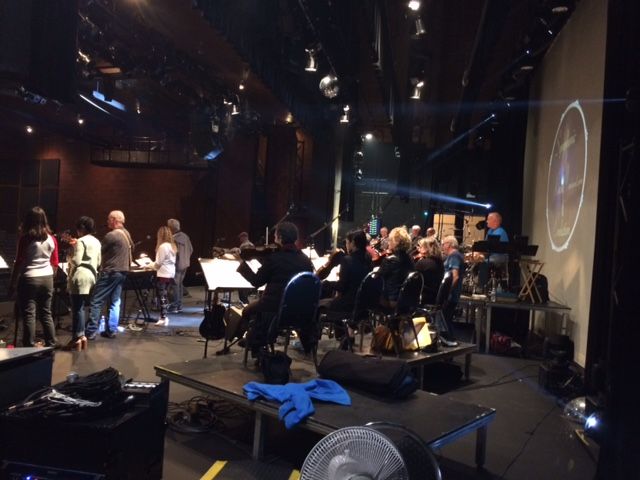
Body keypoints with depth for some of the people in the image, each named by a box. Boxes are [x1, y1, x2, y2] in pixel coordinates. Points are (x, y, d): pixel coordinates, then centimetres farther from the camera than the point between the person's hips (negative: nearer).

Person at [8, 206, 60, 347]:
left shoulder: (25, 238, -9)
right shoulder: (52, 239, 4)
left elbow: (19, 263, -9)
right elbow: (55, 263, 8)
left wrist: (12, 283, -4)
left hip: (29, 279, -5)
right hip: (47, 278, 5)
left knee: (29, 314, 1)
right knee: (46, 313, 12)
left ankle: (30, 346, 2)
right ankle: (51, 344, 15)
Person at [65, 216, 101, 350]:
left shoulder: (81, 242, -10)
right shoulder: (97, 242, 14)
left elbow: (76, 261, -15)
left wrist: (70, 255, 5)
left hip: (81, 276, -8)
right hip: (92, 275, 8)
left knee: (77, 308, -4)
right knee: (81, 307, 14)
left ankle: (77, 338, -1)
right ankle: (81, 335, 16)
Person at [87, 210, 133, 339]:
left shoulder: (111, 235, -16)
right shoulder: (126, 234, 11)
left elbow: (100, 252, -8)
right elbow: (132, 249, 25)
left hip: (110, 272, -8)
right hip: (123, 272, 8)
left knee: (96, 302, -2)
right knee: (115, 303, 11)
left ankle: (91, 331, -1)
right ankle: (111, 331, 12)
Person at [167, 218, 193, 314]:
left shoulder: (174, 238, -19)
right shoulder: (185, 236, 6)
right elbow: (191, 249, 12)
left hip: (177, 265, -8)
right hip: (185, 264, 8)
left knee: (175, 285, -1)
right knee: (180, 284, 16)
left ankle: (174, 307, 3)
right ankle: (179, 306, 22)